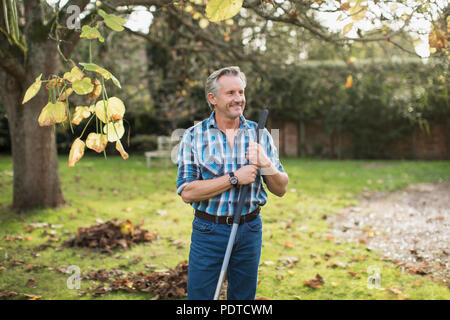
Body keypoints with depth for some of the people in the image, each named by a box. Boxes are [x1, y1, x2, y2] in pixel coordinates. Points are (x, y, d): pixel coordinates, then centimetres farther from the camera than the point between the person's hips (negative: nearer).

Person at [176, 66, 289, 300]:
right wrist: (234, 178, -19)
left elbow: (280, 190, 3)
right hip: (208, 230, -2)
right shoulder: (194, 136, -5)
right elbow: (187, 192, -14)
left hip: (249, 230, 2)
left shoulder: (260, 135, 2)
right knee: (199, 295, 5)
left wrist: (266, 164, -17)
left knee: (244, 296, 15)